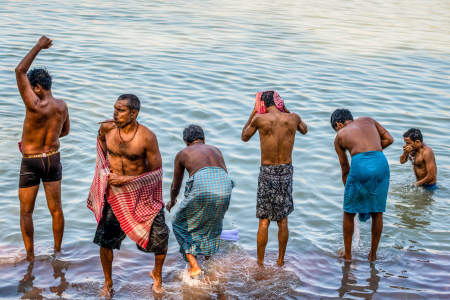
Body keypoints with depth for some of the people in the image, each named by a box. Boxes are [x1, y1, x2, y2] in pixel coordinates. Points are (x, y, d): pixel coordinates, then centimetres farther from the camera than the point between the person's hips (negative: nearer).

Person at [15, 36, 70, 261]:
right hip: (53, 158, 6)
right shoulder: (61, 106, -7)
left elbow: (20, 71, -24)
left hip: (31, 162, -5)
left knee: (26, 212, 10)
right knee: (56, 209, 15)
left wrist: (39, 46, -17)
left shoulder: (35, 107, -26)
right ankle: (57, 251, 27)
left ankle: (30, 256, 17)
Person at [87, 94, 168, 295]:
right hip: (113, 193, 2)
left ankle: (157, 274, 27)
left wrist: (126, 180, -20)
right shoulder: (106, 128, -9)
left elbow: (157, 172, -14)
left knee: (160, 237, -3)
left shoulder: (147, 137, -20)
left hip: (141, 194, -2)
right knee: (105, 239, -4)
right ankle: (108, 282, 20)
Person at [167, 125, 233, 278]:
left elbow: (175, 186, 37)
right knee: (212, 226, 28)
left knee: (181, 225, 17)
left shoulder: (182, 153, 26)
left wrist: (172, 201, 58)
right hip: (225, 184, 4)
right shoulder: (215, 149, 33)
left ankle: (194, 265, 6)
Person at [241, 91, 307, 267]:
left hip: (267, 173, -2)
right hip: (286, 172, 2)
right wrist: (286, 110, 21)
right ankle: (280, 261, 23)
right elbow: (304, 130, 22)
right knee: (282, 220, 15)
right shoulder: (293, 118, -3)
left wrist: (254, 112, 13)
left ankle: (260, 264, 11)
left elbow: (245, 137, 9)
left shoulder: (259, 119, -9)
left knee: (264, 221, 6)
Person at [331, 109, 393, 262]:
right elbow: (389, 139, 20)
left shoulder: (339, 137, 21)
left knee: (349, 212, 17)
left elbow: (345, 169, 24)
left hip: (360, 164, -2)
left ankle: (347, 254, 25)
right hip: (381, 162, 2)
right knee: (377, 212, 17)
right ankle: (373, 254, 27)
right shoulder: (367, 120, 27)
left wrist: (347, 189, 33)